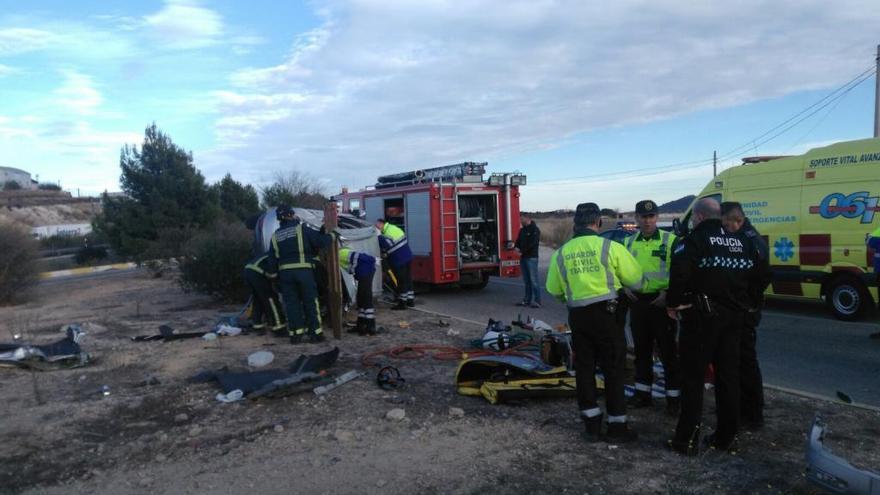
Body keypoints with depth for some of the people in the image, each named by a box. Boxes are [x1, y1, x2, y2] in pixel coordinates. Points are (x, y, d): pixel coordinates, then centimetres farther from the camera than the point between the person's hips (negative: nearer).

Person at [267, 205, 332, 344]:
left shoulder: (275, 236, 13)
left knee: (291, 302, 9)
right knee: (310, 301, 4)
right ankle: (315, 332, 5)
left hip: (285, 272, 4)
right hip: (303, 270, -3)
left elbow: (272, 260, 14)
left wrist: (275, 273, 20)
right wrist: (330, 235, 10)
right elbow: (322, 241, -7)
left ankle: (295, 333, 9)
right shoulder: (302, 229, -1)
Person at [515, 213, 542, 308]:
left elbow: (532, 243, -15)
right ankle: (527, 300, 15)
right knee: (526, 280, 10)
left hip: (531, 257, -8)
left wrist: (522, 251, -14)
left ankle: (537, 301, -7)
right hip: (523, 257, 8)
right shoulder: (522, 230, 18)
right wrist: (516, 247, -4)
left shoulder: (535, 230, -6)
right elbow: (518, 240, 19)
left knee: (533, 280, -9)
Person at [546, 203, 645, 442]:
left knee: (584, 368, 12)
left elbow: (554, 290, 9)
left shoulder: (562, 252, 3)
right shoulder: (610, 247, -9)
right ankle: (617, 426, 14)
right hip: (605, 313, -3)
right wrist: (628, 287, 21)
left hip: (577, 315, 4)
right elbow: (635, 280, -1)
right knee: (613, 369, 8)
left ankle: (591, 425, 18)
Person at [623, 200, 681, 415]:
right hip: (637, 302, 5)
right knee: (641, 350, 14)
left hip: (661, 301, -5)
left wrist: (668, 293, -15)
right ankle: (643, 393, 26)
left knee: (668, 350, 2)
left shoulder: (670, 240, -4)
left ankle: (673, 397, 13)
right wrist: (625, 287, 3)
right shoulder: (629, 242, 11)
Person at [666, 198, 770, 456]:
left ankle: (687, 439, 3)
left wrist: (673, 303, -9)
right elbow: (763, 275, 12)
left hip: (701, 315, -6)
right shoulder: (743, 242, 11)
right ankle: (727, 437, 21)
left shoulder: (695, 240, -9)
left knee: (693, 376, 0)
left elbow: (679, 274, -22)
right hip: (734, 316, 6)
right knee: (728, 376, 14)